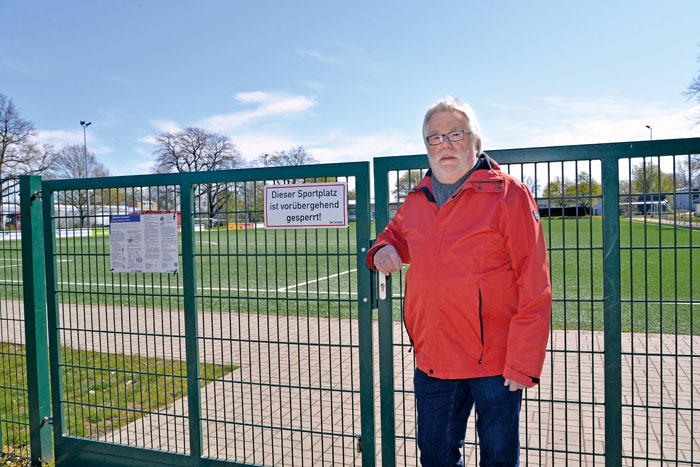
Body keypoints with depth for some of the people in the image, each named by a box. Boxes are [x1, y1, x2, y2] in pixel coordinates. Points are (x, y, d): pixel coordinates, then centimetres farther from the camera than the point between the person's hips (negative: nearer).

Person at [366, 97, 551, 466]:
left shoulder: (509, 195, -9)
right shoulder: (416, 201, 7)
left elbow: (534, 290, -11)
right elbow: (395, 234, 28)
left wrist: (523, 363, -14)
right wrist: (384, 249, 3)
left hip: (495, 364, -5)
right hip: (432, 362, 5)